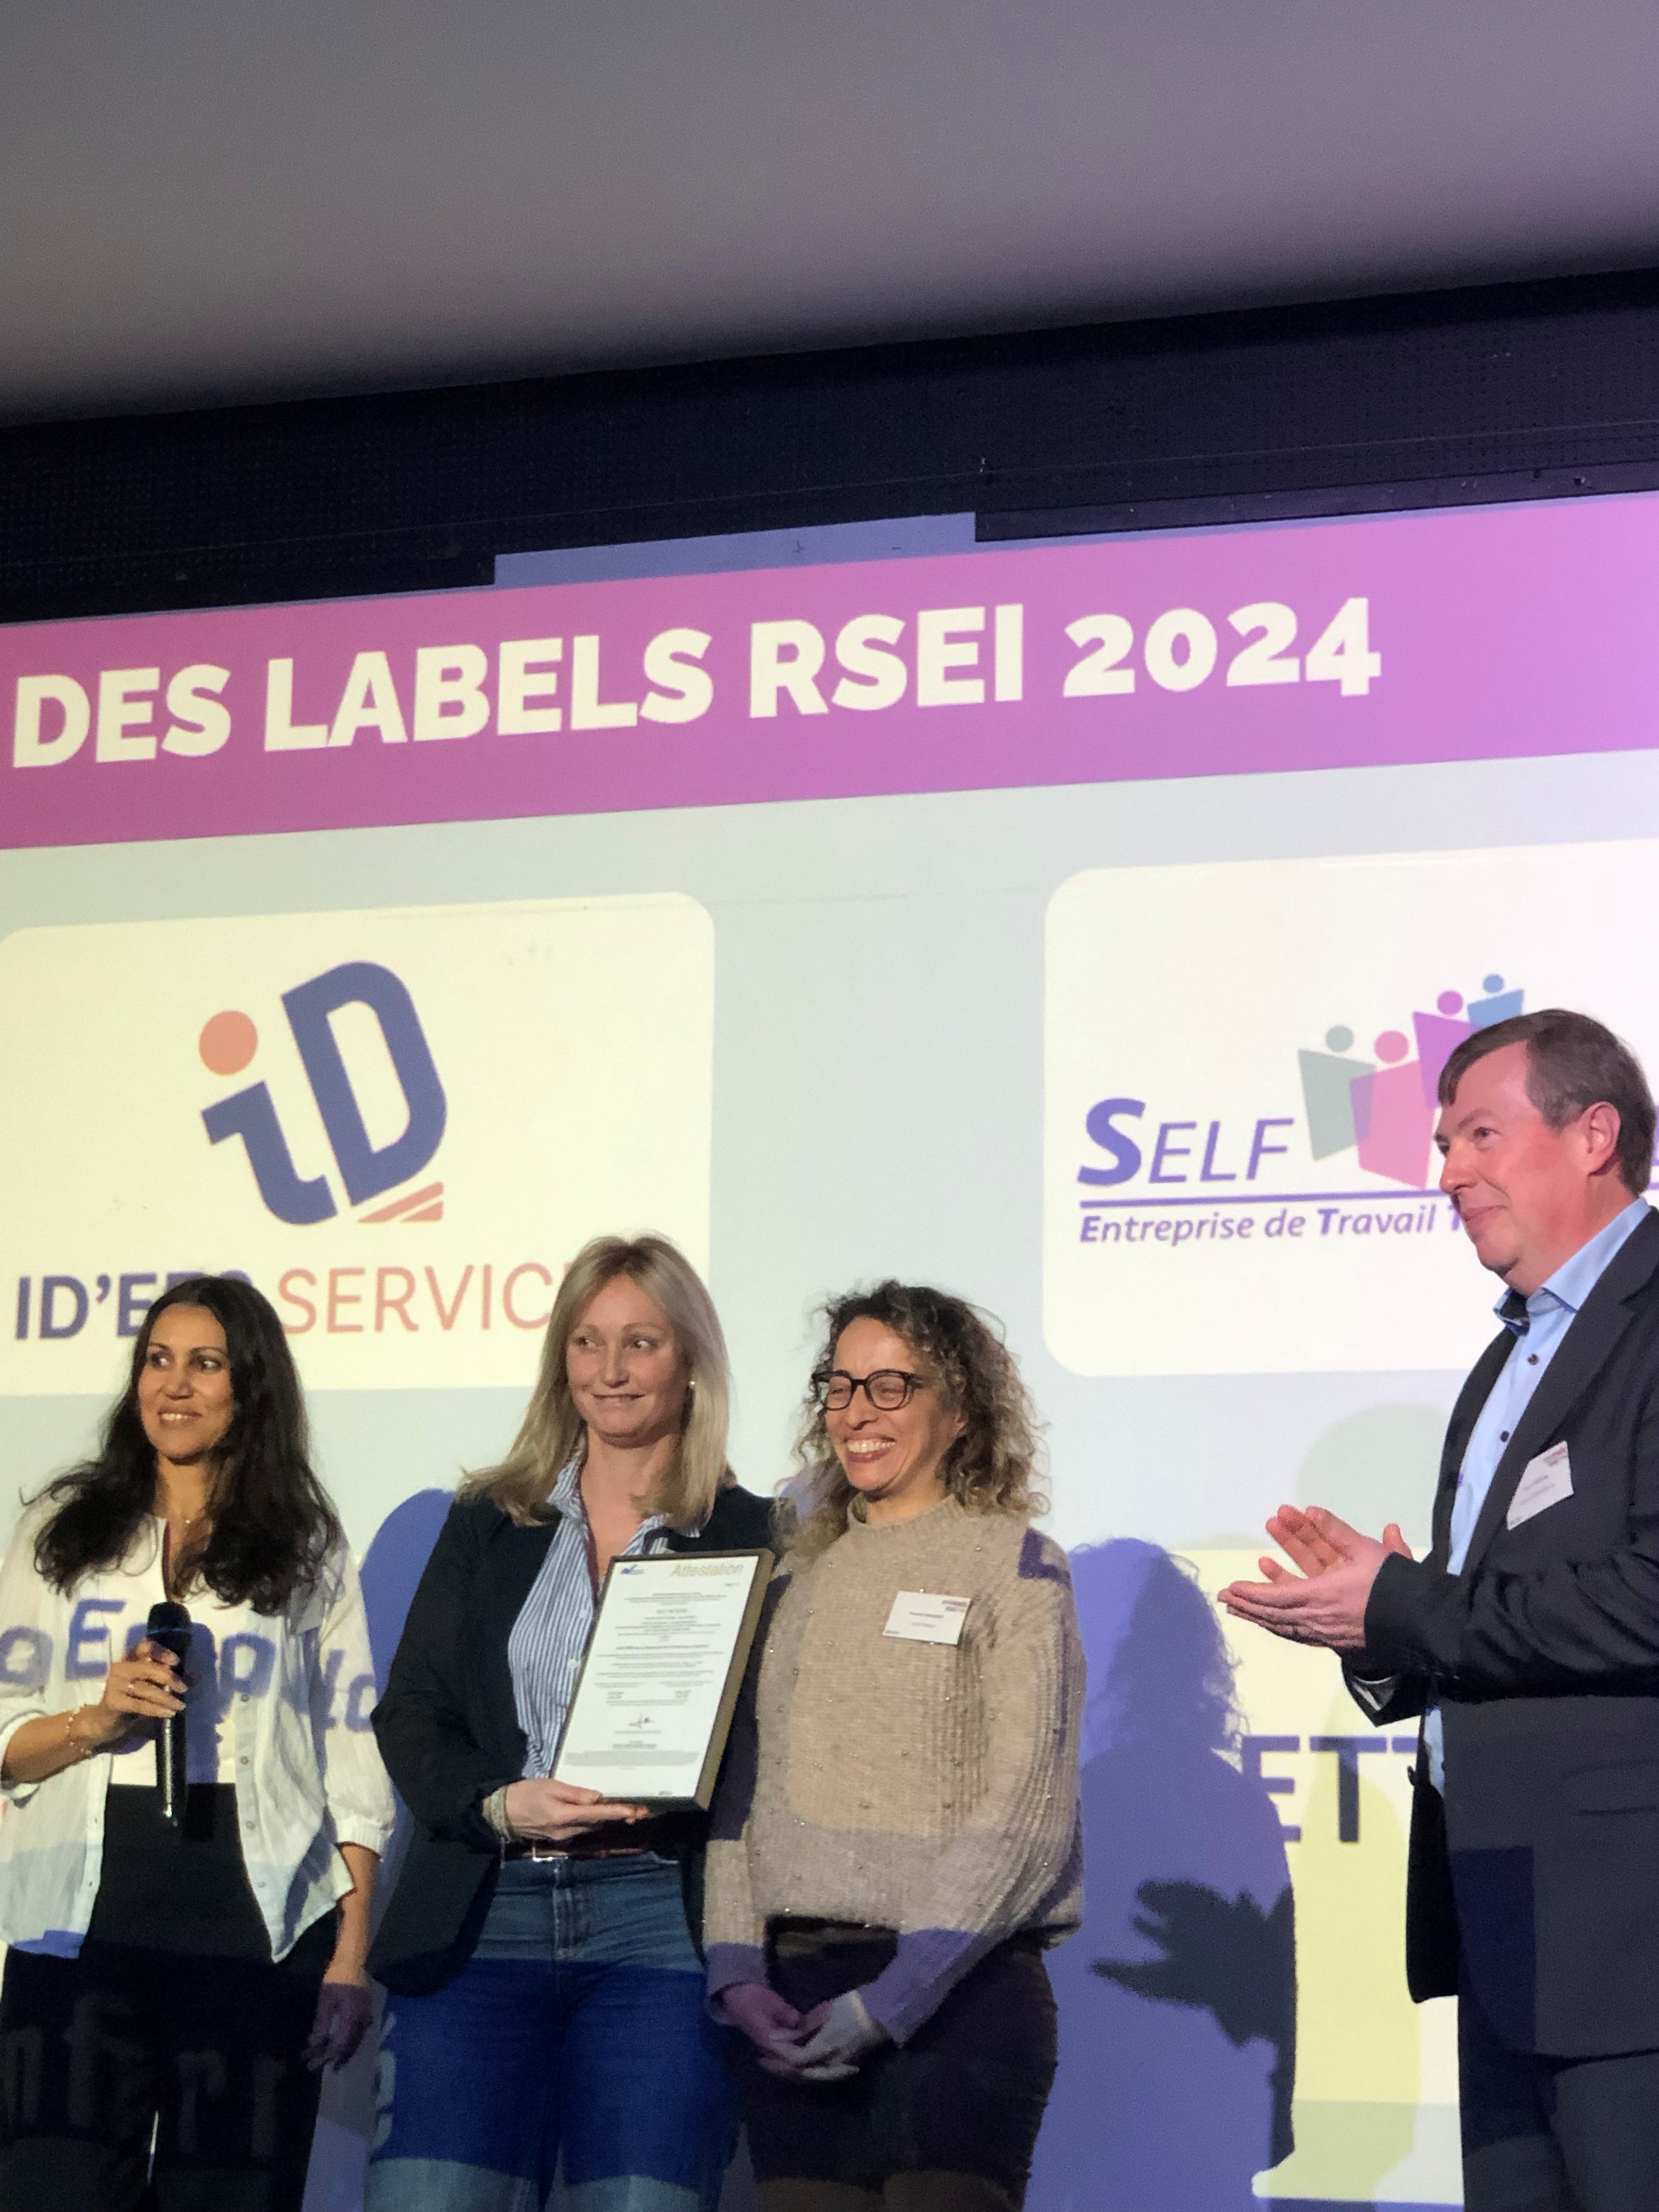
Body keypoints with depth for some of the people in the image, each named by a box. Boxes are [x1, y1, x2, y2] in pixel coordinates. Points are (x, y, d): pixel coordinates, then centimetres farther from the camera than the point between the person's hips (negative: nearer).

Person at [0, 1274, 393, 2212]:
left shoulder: (309, 1549, 10)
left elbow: (356, 1759, 5)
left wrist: (353, 1955, -2)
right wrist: (91, 1722, -11)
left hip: (258, 1927, 0)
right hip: (84, 1923, 1)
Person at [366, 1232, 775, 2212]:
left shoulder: (751, 1536, 7)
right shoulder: (487, 1525, 16)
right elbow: (410, 1712, 11)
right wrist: (502, 1805, -7)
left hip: (660, 1918, -2)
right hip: (484, 1915, 2)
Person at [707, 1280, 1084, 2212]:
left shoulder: (1013, 1564, 2)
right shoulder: (799, 1574, 16)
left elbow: (1023, 1807, -6)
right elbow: (741, 1784, 12)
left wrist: (897, 1995, -12)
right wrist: (736, 1966, -2)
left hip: (960, 1993, -4)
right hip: (792, 1998, 4)